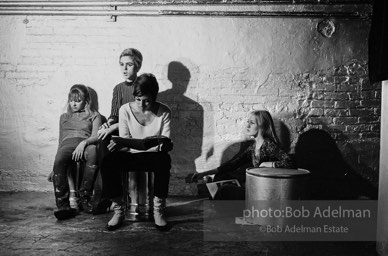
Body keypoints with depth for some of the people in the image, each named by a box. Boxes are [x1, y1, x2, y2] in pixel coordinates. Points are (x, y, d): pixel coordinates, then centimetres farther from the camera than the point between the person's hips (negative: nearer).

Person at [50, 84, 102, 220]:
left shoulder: (94, 116, 23)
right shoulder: (64, 117, 33)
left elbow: (96, 136, 5)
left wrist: (84, 143, -20)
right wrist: (53, 169, 18)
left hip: (85, 144, -2)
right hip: (67, 144, 2)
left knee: (93, 151, -41)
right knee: (58, 162, -36)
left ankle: (85, 197, -31)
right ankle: (63, 205, -41)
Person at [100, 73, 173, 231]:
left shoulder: (164, 112, -4)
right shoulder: (125, 110, -2)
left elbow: (166, 144, -5)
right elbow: (125, 143, -2)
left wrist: (163, 145, -28)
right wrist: (118, 144, -25)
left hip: (153, 155, -1)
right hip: (130, 155, 1)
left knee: (163, 160, -37)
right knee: (108, 162, -30)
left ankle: (158, 210, -19)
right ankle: (118, 210, -13)